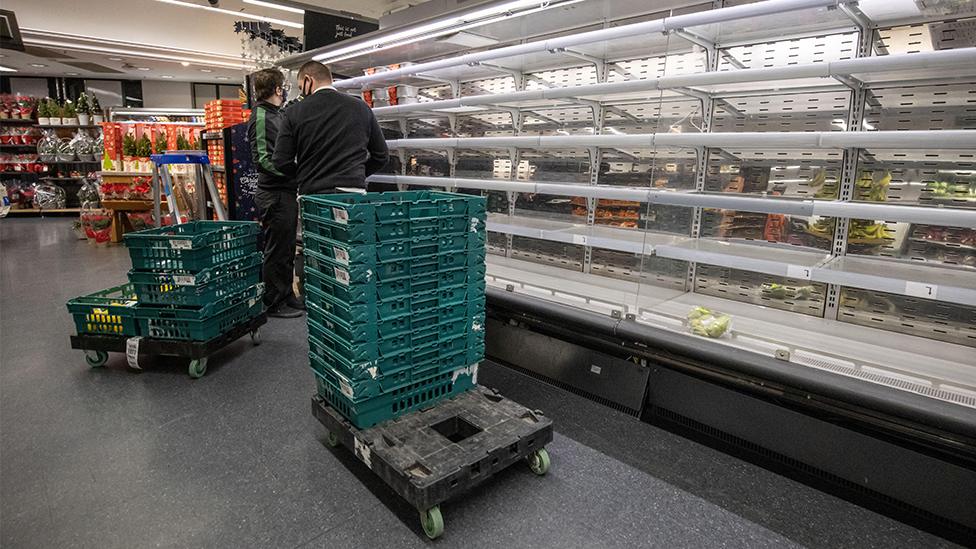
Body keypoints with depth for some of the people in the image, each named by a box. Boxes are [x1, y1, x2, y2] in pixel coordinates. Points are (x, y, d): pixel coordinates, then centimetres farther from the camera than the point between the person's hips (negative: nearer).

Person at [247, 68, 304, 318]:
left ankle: (286, 296, 26)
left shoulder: (276, 115, 17)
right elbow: (262, 159, -20)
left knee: (286, 249, 15)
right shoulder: (261, 116, -12)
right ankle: (274, 303, 9)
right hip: (274, 193, -10)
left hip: (286, 192, 10)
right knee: (276, 251, -1)